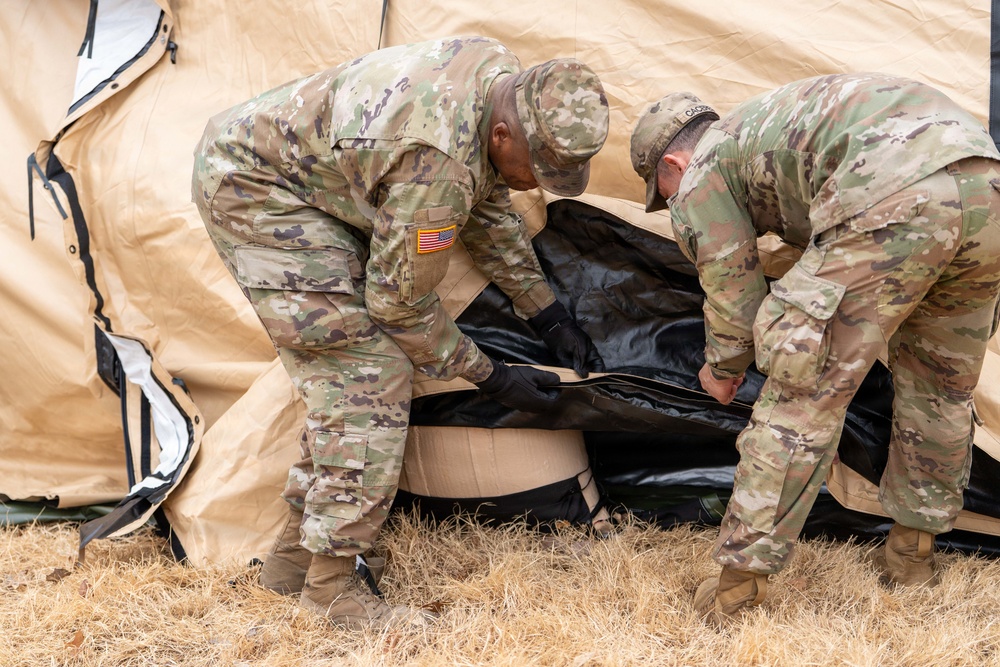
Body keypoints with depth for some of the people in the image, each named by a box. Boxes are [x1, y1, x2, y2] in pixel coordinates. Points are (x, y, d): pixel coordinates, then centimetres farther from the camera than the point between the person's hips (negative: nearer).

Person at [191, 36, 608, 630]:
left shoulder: (505, 75, -8)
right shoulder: (440, 164, -35)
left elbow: (488, 206, 8)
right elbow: (402, 302, -20)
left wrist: (551, 316, 12)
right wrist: (492, 377, -8)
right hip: (251, 185, -9)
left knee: (343, 375, 9)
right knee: (367, 373, -14)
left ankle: (294, 557, 19)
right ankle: (332, 586, -5)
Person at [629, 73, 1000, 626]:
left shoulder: (701, 176, 15)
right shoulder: (762, 122, 39)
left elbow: (733, 298, 18)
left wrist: (722, 369, 38)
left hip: (898, 199, -9)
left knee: (804, 394, 0)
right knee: (939, 385, 25)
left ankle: (737, 587, 6)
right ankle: (911, 553, 39)